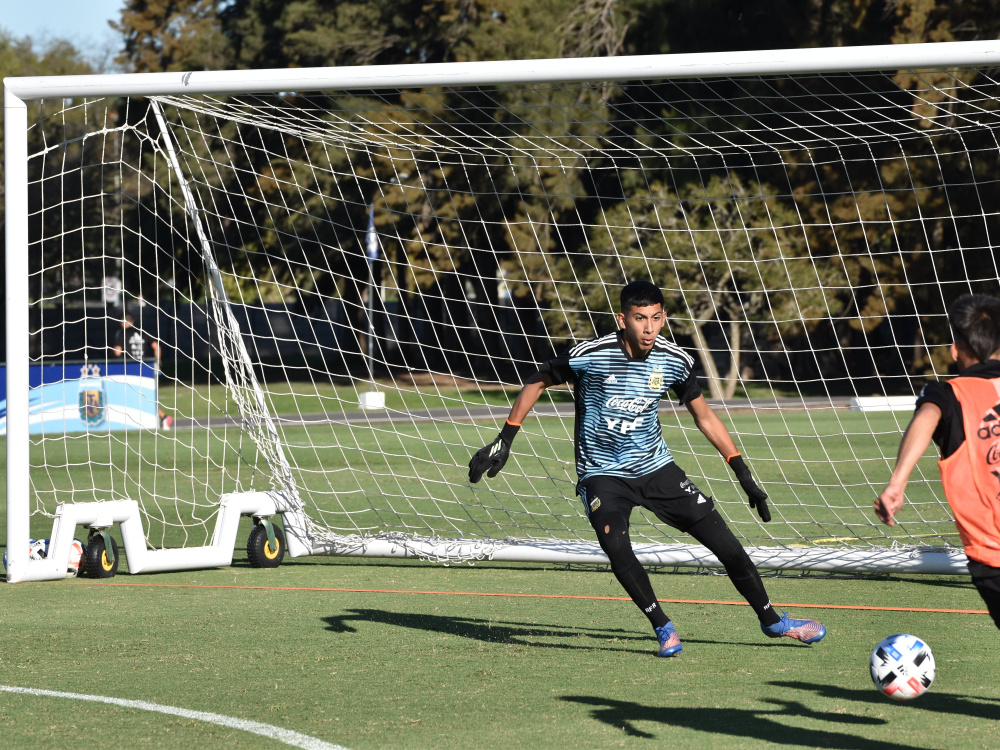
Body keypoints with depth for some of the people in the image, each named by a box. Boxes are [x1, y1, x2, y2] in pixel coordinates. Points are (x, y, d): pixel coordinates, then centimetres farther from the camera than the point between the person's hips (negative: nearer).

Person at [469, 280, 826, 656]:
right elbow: (537, 382, -3)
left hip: (656, 466, 3)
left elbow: (704, 416, 6)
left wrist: (744, 474, 5)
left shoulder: (674, 361, -9)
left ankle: (771, 620, 17)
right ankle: (663, 627, -14)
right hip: (602, 473, -3)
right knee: (615, 544, -31)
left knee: (722, 539, -3)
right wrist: (504, 440, -5)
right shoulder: (590, 356, -20)